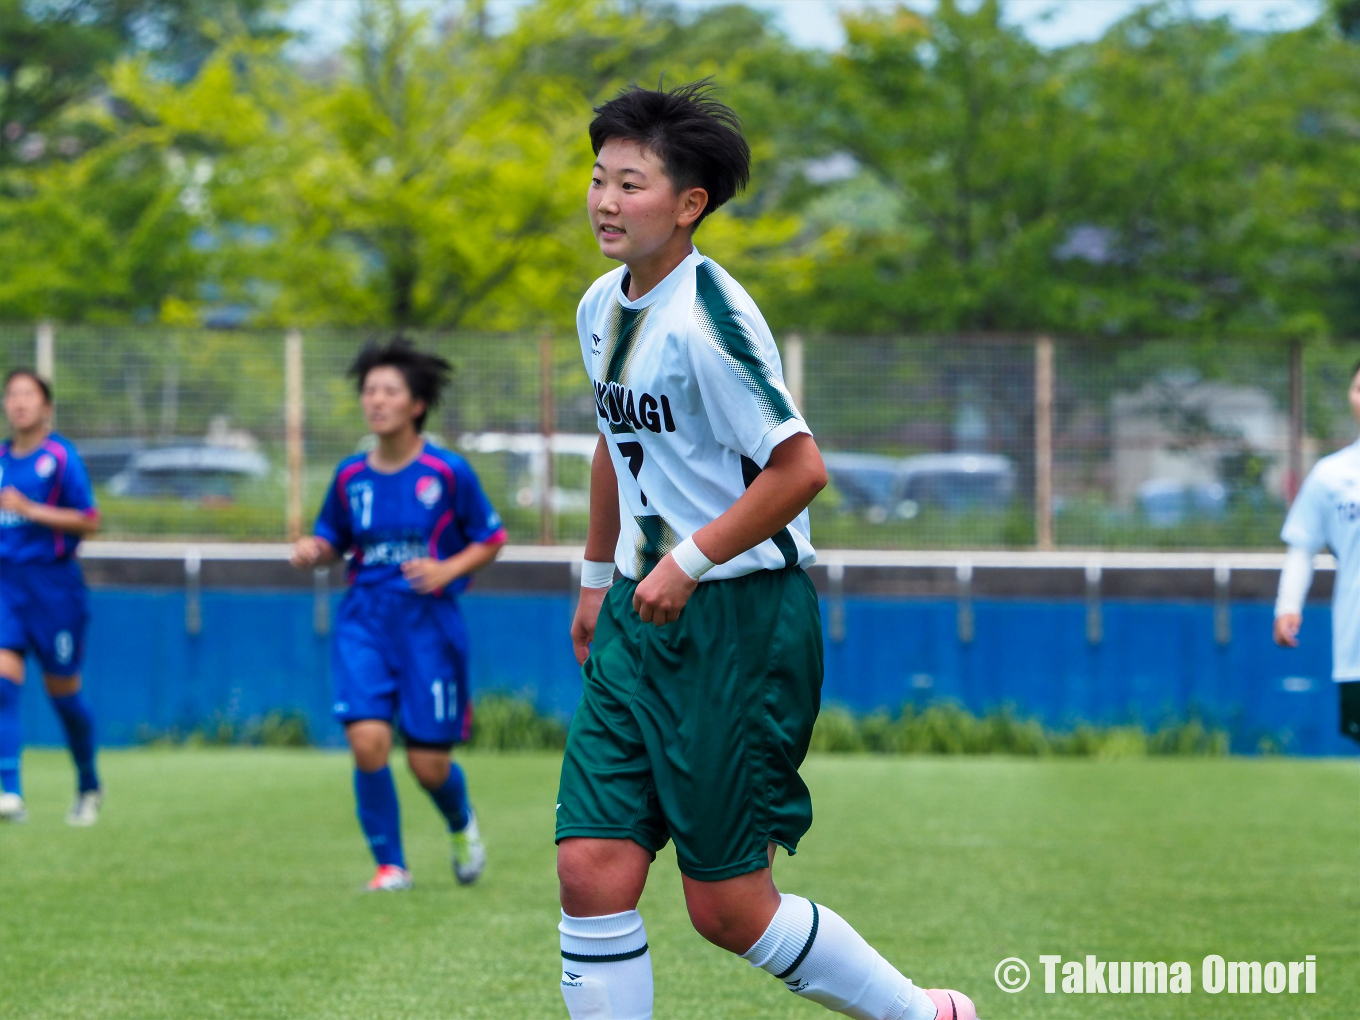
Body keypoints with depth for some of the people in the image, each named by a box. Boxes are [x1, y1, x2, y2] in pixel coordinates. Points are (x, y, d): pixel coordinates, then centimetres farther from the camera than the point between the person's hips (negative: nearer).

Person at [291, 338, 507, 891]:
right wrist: (315, 550, -6)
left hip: (428, 622, -2)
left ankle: (461, 824, 35)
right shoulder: (351, 476, 4)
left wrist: (448, 569, -14)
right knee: (368, 740, -17)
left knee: (428, 762, -1)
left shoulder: (447, 472, -5)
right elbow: (333, 539, 17)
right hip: (363, 620, 2)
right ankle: (390, 864, 0)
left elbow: (490, 539, 3)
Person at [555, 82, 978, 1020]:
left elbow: (799, 469, -20)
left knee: (727, 906, -2)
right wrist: (598, 578, 28)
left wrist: (690, 563, -17)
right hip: (641, 621, 8)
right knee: (592, 869, -3)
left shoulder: (708, 317, -18)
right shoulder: (603, 308, 9)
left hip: (739, 623, -8)